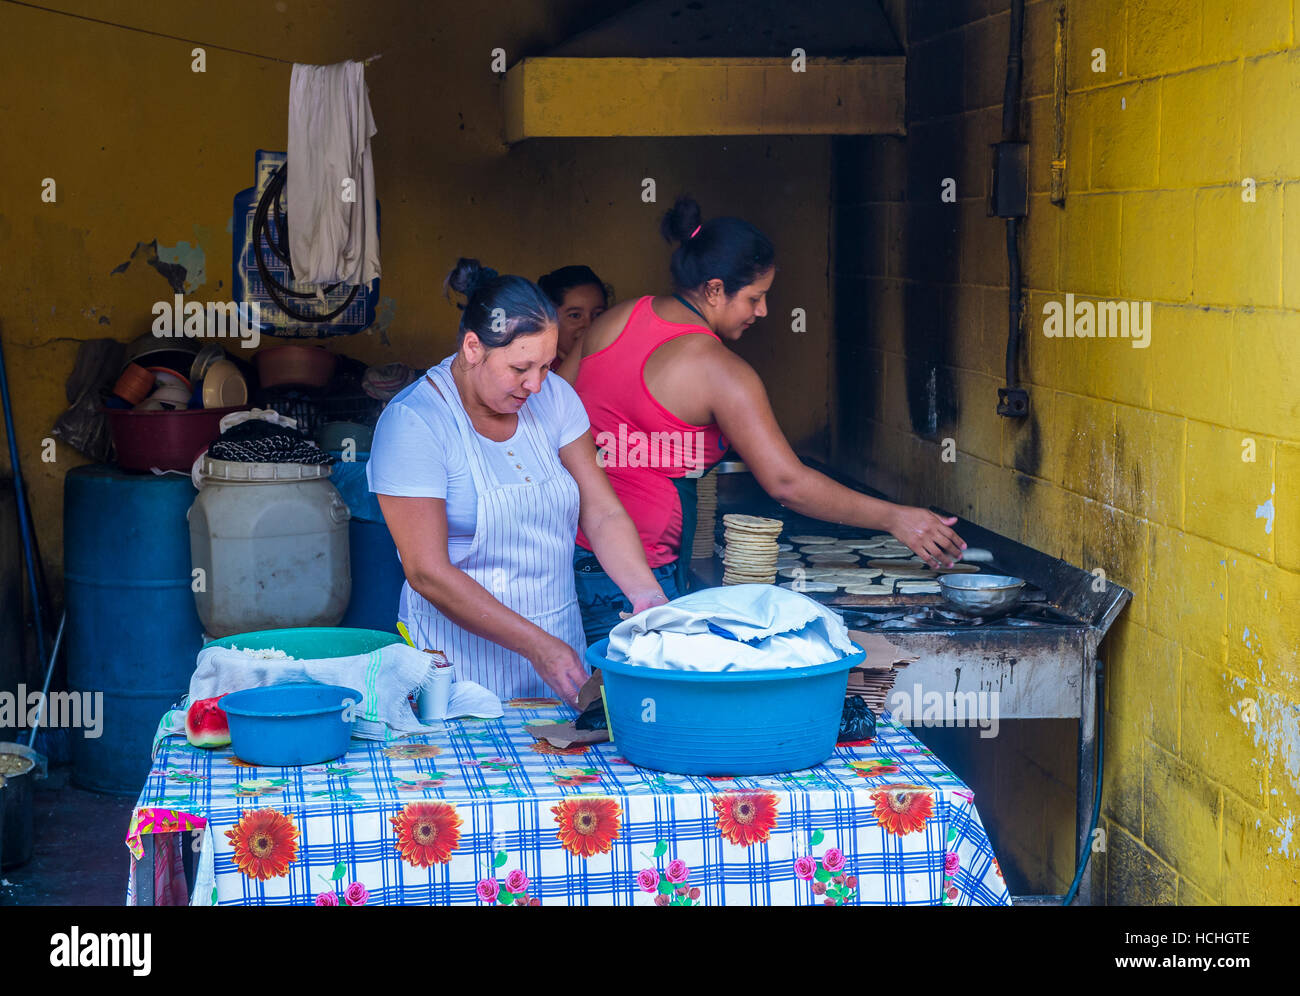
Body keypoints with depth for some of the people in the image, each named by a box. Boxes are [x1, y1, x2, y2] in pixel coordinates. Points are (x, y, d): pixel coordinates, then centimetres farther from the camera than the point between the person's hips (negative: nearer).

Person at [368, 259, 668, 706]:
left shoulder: (553, 397, 2)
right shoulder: (411, 424, -16)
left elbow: (603, 514, 2)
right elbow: (428, 573, -19)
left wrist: (646, 595, -18)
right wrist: (536, 645, -23)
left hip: (560, 643, 5)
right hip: (464, 654, -5)